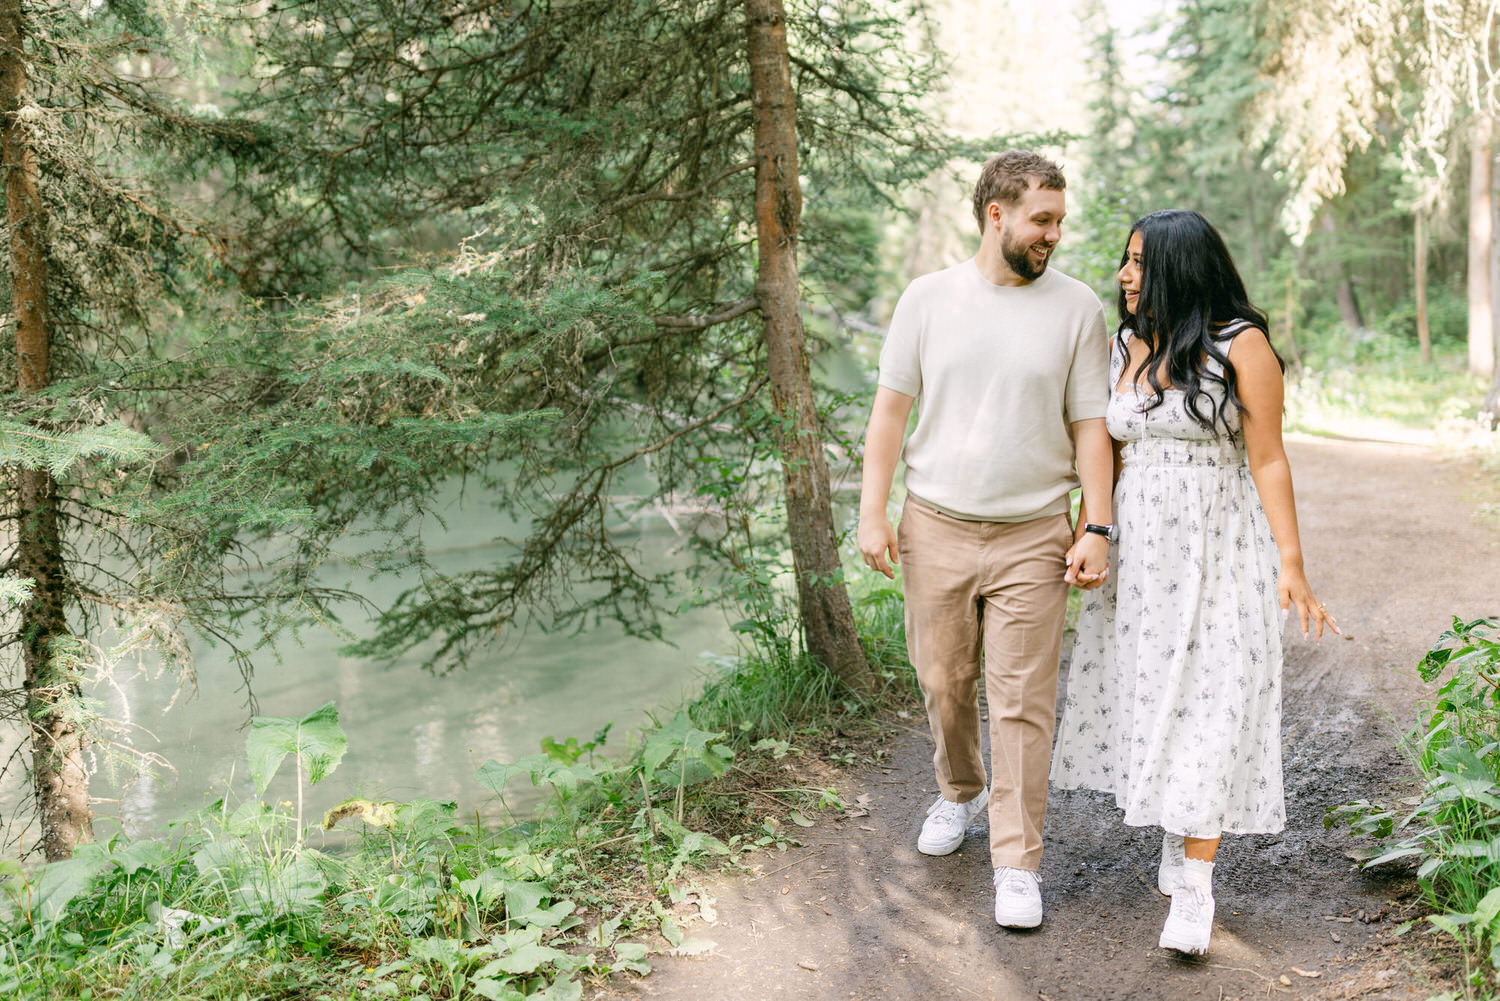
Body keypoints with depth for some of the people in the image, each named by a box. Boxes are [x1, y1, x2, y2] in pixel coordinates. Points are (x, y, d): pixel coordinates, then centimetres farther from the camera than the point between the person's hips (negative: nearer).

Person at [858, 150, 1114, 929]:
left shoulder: (1077, 308, 1)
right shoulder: (928, 298, 3)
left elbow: (1091, 426, 2)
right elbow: (890, 410, 5)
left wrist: (1097, 528, -5)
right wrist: (872, 513, -1)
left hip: (1031, 538, -1)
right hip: (935, 528, 2)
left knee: (1023, 703, -1)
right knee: (943, 681, 13)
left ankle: (1017, 864, 8)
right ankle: (959, 790, 41)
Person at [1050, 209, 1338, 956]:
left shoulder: (1241, 346, -7)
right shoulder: (1121, 347, 8)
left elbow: (1268, 460, -8)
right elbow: (1103, 453, 11)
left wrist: (1291, 565, -12)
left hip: (1217, 551, -5)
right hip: (1136, 551, 5)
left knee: (1207, 703, -7)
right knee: (1147, 693, 9)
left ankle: (1195, 885, -4)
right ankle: (1176, 835, 29)